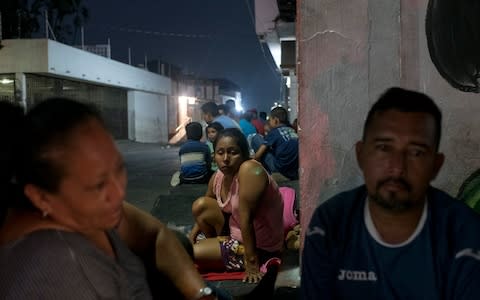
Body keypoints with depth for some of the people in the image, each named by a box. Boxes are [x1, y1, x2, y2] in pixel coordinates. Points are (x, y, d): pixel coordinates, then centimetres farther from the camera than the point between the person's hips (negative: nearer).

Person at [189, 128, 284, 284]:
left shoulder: (250, 170, -28)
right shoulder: (217, 177, -4)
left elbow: (246, 218, -29)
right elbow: (203, 211, 14)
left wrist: (252, 262, -26)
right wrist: (191, 237, 8)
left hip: (259, 248, -7)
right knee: (200, 204, 3)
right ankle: (217, 245, 20)